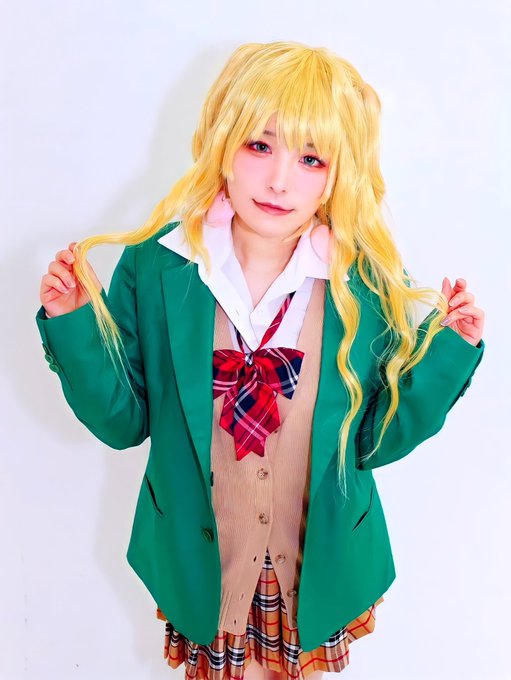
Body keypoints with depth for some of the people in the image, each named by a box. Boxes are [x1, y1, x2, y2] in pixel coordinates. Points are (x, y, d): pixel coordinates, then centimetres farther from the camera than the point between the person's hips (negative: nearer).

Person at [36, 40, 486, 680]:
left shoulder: (369, 287, -16)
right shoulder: (154, 266, -16)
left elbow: (374, 442, -7)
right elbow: (124, 421, -9)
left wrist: (445, 353, -17)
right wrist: (75, 325, -21)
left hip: (322, 563, 1)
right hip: (197, 559, 0)